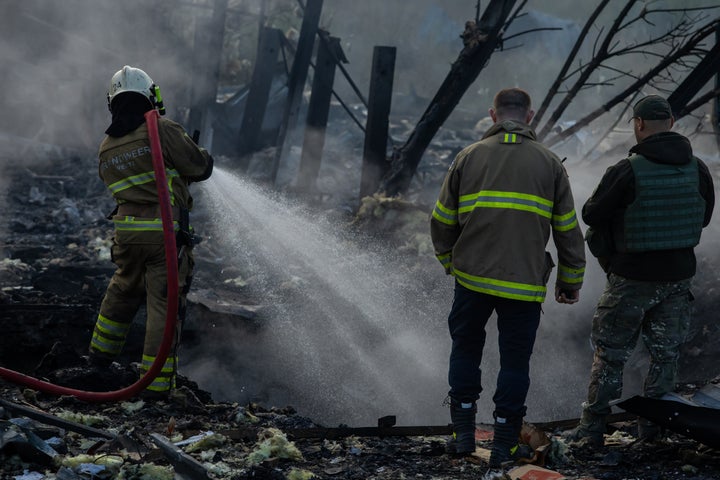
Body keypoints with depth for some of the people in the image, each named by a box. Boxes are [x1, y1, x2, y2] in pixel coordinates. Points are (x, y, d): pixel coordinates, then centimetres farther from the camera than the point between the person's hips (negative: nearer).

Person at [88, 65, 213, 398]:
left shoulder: (106, 147, 10)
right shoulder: (162, 130, -11)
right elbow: (198, 168, -7)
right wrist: (204, 156, 17)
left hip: (126, 231, 6)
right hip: (165, 231, -6)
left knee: (124, 287, 29)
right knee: (163, 303, 0)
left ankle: (102, 349, 44)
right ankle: (157, 380, 1)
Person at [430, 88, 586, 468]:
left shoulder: (468, 157, 3)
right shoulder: (549, 163, 3)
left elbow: (442, 222, 7)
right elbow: (568, 231, 4)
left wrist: (449, 261, 25)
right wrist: (570, 283, 15)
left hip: (471, 278, 1)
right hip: (525, 283, -1)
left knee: (465, 349, 19)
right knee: (515, 360, 10)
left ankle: (463, 432, 19)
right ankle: (504, 445, 13)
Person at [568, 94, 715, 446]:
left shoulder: (626, 172, -19)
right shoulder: (697, 169, -4)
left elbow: (591, 215, -11)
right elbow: (704, 218, 9)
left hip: (632, 277, -4)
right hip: (679, 274, 4)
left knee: (610, 354, 8)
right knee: (666, 353, 17)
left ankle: (592, 427, 11)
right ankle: (651, 426, 22)